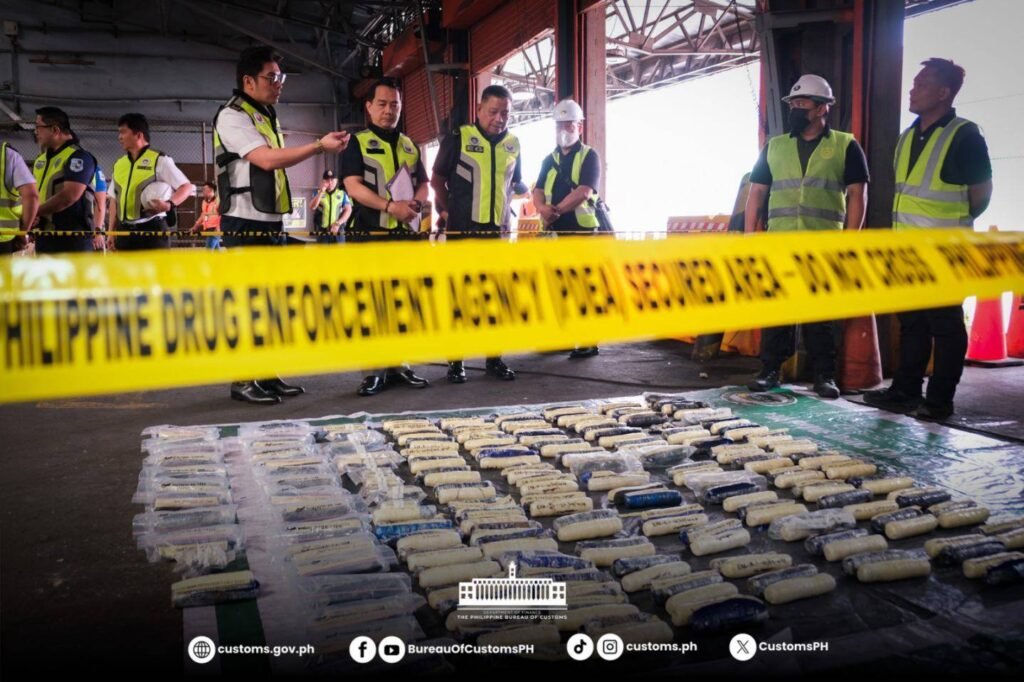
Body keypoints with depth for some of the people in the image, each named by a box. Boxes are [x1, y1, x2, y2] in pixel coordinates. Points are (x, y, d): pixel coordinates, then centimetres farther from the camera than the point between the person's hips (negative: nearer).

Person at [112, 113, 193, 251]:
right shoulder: (119, 165, 16)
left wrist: (169, 204, -24)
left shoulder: (159, 159, -3)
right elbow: (115, 200, 20)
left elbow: (186, 186, -6)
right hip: (125, 231, 6)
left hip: (152, 229, -6)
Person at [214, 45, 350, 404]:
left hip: (270, 221, 9)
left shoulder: (267, 116, 17)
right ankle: (242, 380, 0)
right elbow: (268, 160, -23)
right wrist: (319, 146, -22)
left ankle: (267, 374, 17)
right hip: (245, 223, -9)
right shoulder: (232, 117, -11)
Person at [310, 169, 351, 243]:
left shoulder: (342, 194, 6)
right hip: (322, 232, 0)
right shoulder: (318, 193, 7)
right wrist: (321, 191, -16)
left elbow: (348, 210, -2)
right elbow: (312, 207, -9)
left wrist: (338, 223, -13)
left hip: (338, 232, 0)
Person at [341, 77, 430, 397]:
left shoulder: (409, 145, 18)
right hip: (370, 235, -5)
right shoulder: (356, 143, 2)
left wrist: (416, 202, -7)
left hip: (406, 234, 5)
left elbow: (424, 183, 17)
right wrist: (391, 206, -21)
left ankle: (398, 364, 16)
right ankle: (375, 369, 2)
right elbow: (353, 186, -9)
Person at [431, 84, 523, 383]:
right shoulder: (458, 138, -4)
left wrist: (508, 205, 7)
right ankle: (455, 360, 9)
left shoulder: (513, 144, 9)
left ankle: (494, 358, 17)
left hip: (498, 230, 4)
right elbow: (437, 179, 2)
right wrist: (445, 210, -5)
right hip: (462, 230, -4)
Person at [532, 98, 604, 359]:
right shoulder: (549, 159, 17)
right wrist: (543, 209, -15)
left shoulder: (589, 156, 0)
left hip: (582, 230, -6)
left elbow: (584, 191, -14)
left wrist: (557, 210, -17)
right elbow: (538, 191, 7)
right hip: (554, 231, 6)